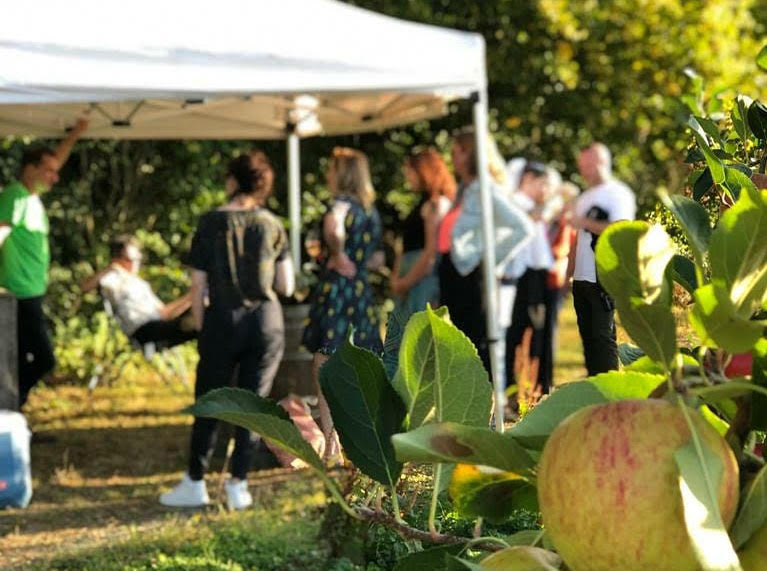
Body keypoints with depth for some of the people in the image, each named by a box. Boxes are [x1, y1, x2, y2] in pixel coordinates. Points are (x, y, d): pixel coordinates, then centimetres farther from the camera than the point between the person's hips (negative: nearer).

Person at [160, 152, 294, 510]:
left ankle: (194, 484, 14)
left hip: (223, 320, -1)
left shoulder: (211, 224, -3)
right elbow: (286, 285, 1)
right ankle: (238, 485, 8)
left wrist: (201, 328, 7)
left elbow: (198, 285, -3)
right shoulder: (272, 225, 1)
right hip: (266, 320, 1)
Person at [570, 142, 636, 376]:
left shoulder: (618, 194, -4)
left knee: (603, 335, -10)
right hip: (582, 278, 8)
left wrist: (585, 223, -16)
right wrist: (568, 272, 18)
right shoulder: (584, 198, 21)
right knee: (587, 336, 9)